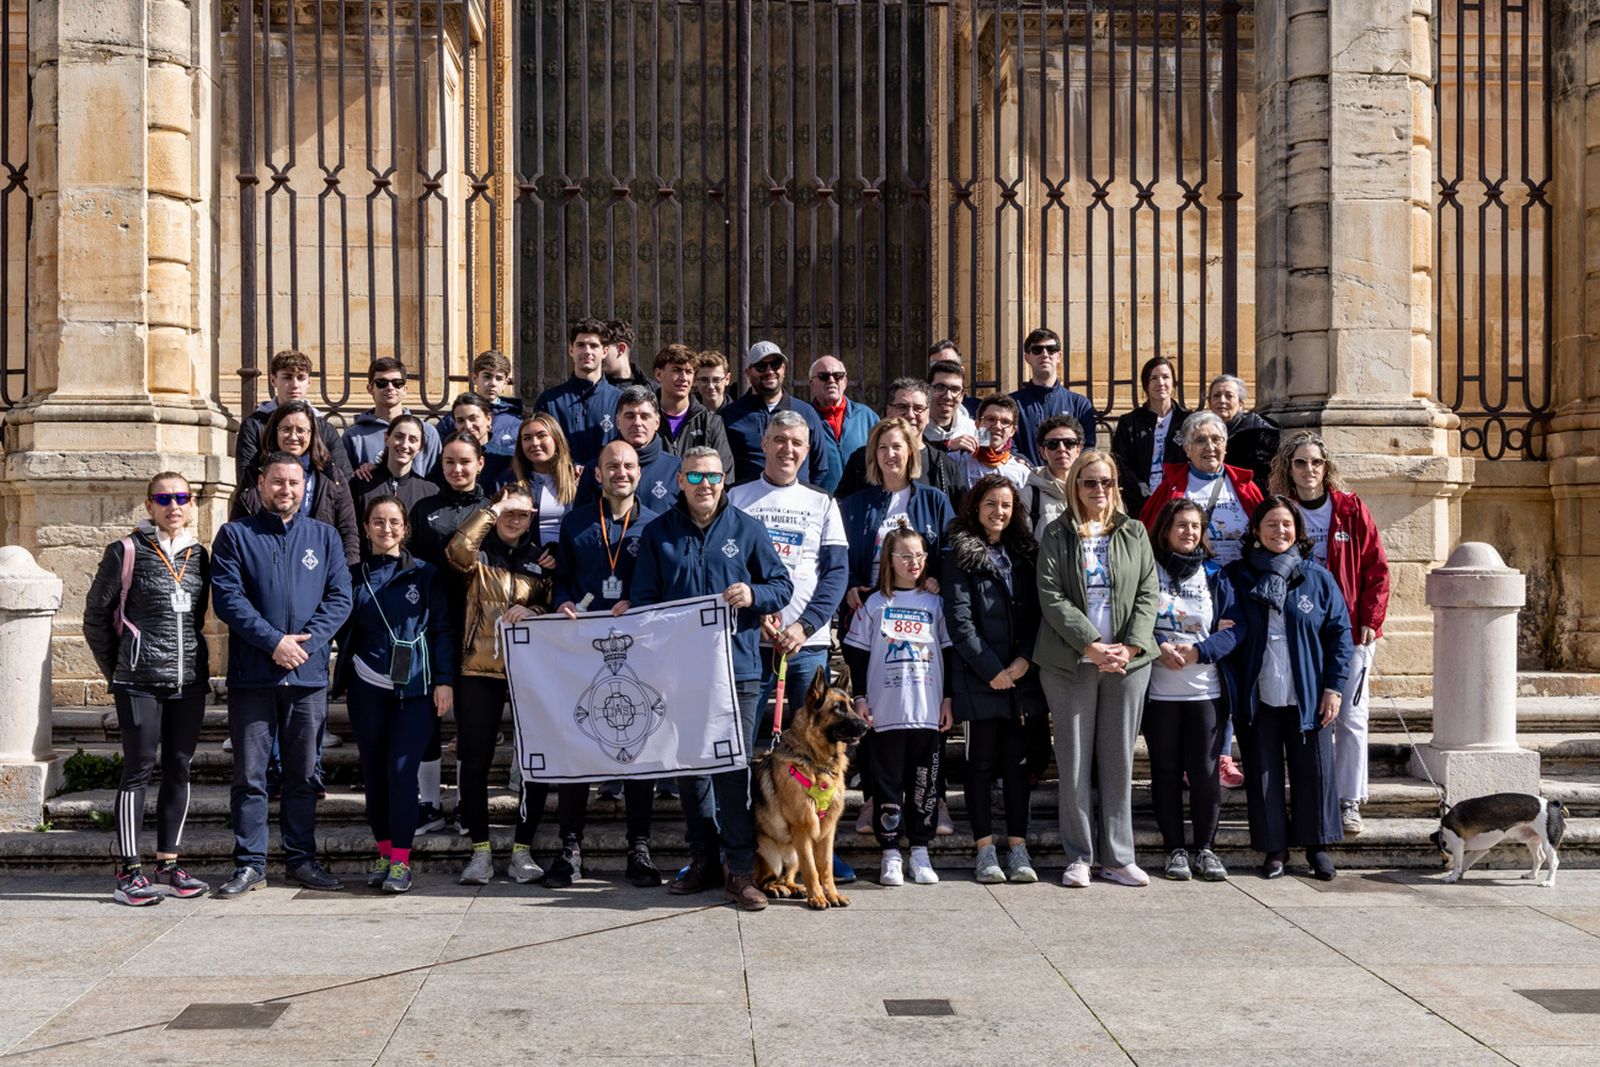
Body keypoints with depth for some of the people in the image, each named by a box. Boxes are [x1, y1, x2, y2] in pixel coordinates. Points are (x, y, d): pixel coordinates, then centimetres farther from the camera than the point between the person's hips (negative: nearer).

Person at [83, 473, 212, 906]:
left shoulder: (198, 556, 10)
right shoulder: (127, 552, -3)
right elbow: (95, 616, 2)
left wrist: (200, 665, 11)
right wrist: (116, 671, 3)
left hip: (189, 681, 5)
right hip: (141, 681, -5)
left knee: (179, 769, 8)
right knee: (139, 769, -3)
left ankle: (167, 865, 16)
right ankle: (128, 871, 2)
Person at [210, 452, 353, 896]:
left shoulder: (324, 536, 11)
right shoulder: (235, 535, 4)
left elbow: (339, 598, 3)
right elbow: (227, 598, -6)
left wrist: (304, 641, -11)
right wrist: (274, 641, -15)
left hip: (308, 675, 2)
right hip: (251, 675, -2)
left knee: (303, 774, 8)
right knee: (249, 775, 1)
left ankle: (301, 858, 17)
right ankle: (250, 863, 9)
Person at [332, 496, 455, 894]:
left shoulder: (425, 574, 3)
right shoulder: (355, 576, 8)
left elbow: (443, 631, 2)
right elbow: (345, 632, 11)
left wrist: (444, 681, -5)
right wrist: (341, 682, 4)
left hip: (415, 688, -2)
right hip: (367, 687, 2)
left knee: (401, 770, -10)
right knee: (374, 771, 5)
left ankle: (401, 858, -5)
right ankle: (384, 851, 16)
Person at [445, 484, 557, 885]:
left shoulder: (540, 559, 13)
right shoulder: (480, 556, 8)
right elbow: (458, 548, -16)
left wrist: (533, 611, -10)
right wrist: (493, 509, -10)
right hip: (480, 671, -1)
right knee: (474, 761, -1)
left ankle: (522, 849, 9)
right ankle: (480, 849, 8)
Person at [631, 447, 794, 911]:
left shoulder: (746, 530, 6)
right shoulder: (659, 532, 10)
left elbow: (782, 585, 9)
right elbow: (644, 597, 11)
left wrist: (754, 595, -12)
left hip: (735, 667, -2)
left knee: (733, 768, -6)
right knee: (688, 767, 9)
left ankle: (741, 870, -1)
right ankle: (702, 860, 21)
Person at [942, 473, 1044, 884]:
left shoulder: (1024, 553, 14)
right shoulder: (960, 555, 0)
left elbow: (1037, 612, 8)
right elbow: (959, 620, -7)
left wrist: (1025, 659, -6)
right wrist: (991, 669, -12)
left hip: (1021, 675, 4)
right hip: (978, 676, -4)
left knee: (1018, 760, 6)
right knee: (982, 762, 2)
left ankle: (1018, 847, 10)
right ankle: (985, 850, 7)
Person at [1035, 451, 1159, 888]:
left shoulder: (1134, 533, 11)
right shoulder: (1057, 536, 3)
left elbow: (1148, 593, 5)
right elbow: (1052, 597, -6)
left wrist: (1131, 646, -9)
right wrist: (1093, 646, -14)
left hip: (1128, 661, 2)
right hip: (1071, 662, -2)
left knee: (1119, 760, 6)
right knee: (1074, 762, 1)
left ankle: (1118, 857, 12)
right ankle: (1079, 857, 9)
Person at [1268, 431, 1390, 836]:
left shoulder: (1351, 510, 0)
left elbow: (1377, 568, 1)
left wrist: (1370, 620, -6)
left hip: (1351, 632, -1)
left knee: (1351, 717, 1)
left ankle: (1349, 802, 11)